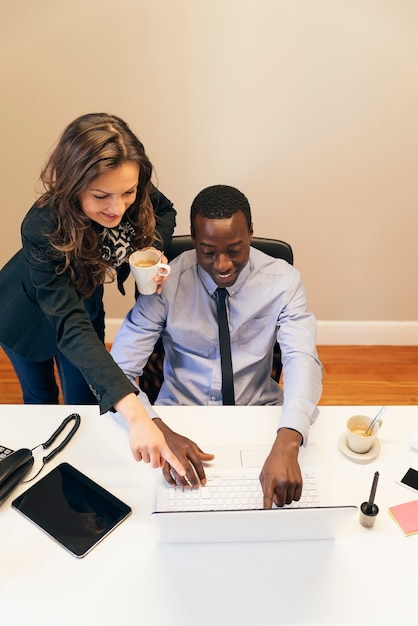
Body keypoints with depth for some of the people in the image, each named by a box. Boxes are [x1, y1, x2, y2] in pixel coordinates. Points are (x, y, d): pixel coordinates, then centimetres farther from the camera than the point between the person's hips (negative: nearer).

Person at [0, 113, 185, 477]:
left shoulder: (137, 196, -30)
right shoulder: (43, 231, -43)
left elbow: (165, 211, -6)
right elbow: (70, 327, -48)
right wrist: (134, 412, -59)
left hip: (85, 303, 3)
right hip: (29, 315, -3)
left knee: (85, 403, 12)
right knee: (41, 399, 21)